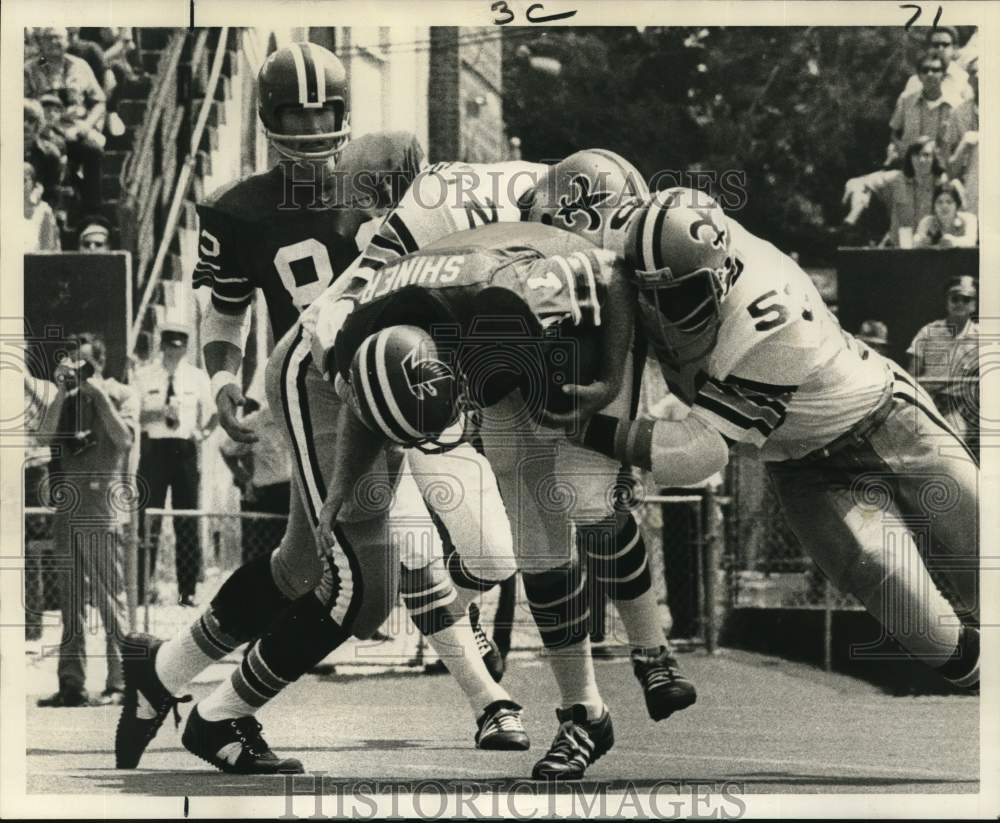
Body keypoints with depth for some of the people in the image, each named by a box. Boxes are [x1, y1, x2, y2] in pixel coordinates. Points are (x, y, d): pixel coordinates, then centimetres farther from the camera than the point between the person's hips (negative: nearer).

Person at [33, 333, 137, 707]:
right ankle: (70, 684, 7)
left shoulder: (121, 395, 5)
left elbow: (124, 438, -10)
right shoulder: (69, 400, 16)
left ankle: (119, 683, -2)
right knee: (70, 602, 5)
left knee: (110, 600, -5)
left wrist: (98, 393, -9)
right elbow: (45, 436, 2)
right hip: (68, 509, 5)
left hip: (103, 511, -5)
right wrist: (62, 393, -4)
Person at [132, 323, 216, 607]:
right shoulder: (144, 376, 4)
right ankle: (143, 589, -1)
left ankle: (187, 591, 8)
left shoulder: (197, 377, 9)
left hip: (185, 449, 2)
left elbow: (210, 414, 19)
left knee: (188, 523, 3)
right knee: (148, 521, -5)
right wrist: (159, 412, -15)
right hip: (153, 448, -2)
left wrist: (203, 432, 1)